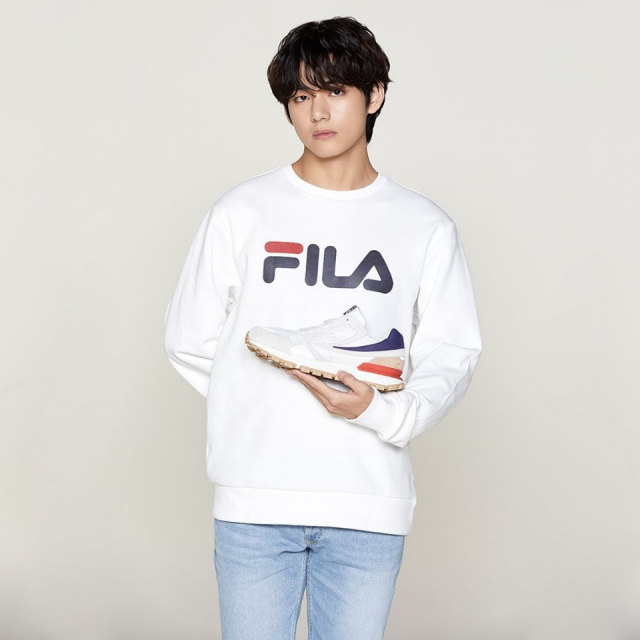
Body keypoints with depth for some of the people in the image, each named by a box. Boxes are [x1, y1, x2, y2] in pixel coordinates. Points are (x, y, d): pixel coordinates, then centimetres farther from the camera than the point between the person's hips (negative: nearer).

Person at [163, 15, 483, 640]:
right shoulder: (242, 212, 5)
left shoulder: (425, 226, 6)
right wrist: (268, 402, -1)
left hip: (369, 507, 1)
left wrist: (382, 411, -15)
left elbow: (452, 354, 2)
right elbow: (189, 341, 8)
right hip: (255, 499, 0)